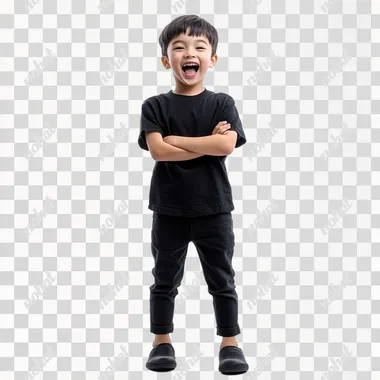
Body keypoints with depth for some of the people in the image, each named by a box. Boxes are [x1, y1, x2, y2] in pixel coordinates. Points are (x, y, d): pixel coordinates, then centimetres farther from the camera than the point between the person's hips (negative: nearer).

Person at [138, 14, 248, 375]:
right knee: (164, 279, 11)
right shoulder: (155, 106, -1)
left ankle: (230, 344, 20)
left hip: (213, 207, 0)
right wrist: (207, 143, -15)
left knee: (222, 279, 8)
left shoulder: (222, 103, 0)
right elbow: (158, 151, -16)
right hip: (169, 209, 0)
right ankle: (162, 342, 24)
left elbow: (226, 145, -17)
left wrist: (175, 140, -14)